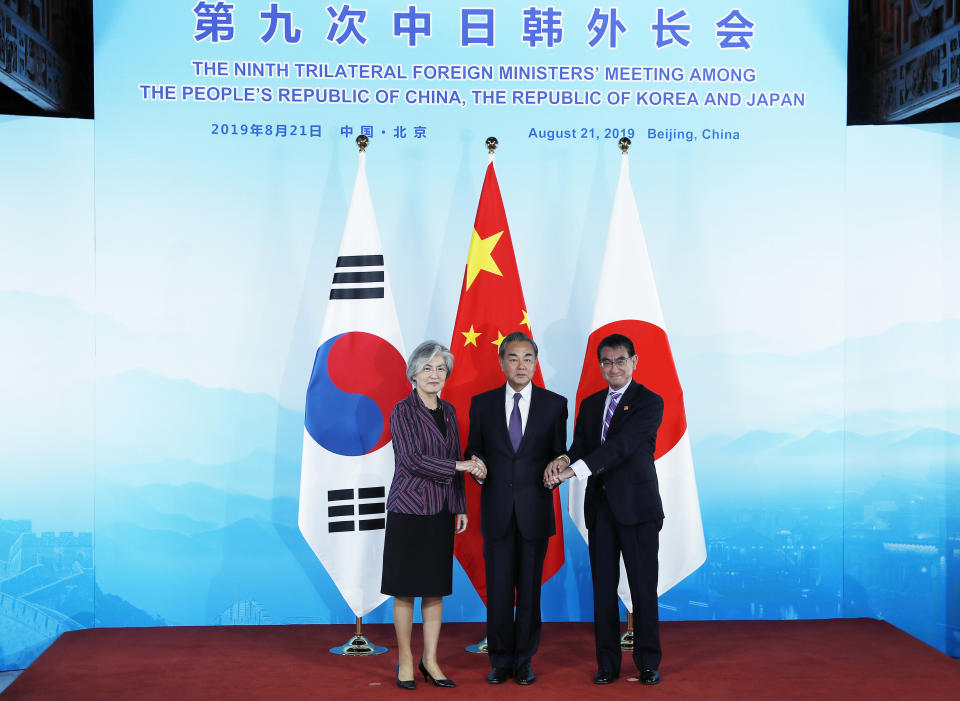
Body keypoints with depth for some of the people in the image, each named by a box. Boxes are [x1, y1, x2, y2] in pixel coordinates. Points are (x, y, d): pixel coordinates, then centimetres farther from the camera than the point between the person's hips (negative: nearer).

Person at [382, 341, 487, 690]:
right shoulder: (403, 411, -6)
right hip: (409, 508, -5)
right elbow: (412, 459, -15)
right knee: (406, 587, 1)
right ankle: (405, 660, 12)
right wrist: (460, 466, -15)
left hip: (441, 511, 5)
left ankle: (430, 659, 16)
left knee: (436, 586, 7)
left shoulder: (448, 411, 12)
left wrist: (460, 507, 13)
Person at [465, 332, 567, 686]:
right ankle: (500, 660, 19)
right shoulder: (482, 403, 5)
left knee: (530, 589, 7)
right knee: (498, 590, 5)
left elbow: (559, 454, 6)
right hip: (496, 511, 1)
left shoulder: (554, 404, 3)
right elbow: (474, 451, 11)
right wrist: (476, 464, -11)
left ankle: (524, 660, 19)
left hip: (534, 510, 0)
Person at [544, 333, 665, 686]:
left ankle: (648, 662, 15)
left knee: (643, 587, 2)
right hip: (600, 506, 5)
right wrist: (563, 461, -18)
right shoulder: (590, 404, 14)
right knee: (603, 587, 7)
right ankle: (607, 663, 16)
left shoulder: (649, 402, -5)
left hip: (637, 505, -5)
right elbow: (580, 446, 7)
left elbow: (623, 444, -18)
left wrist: (575, 469, -26)